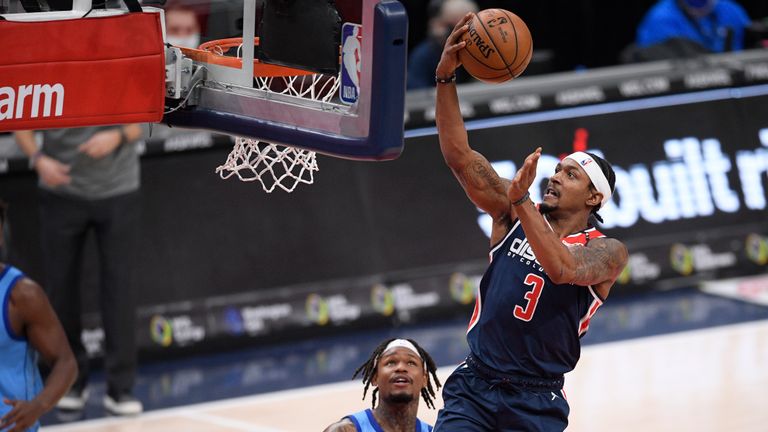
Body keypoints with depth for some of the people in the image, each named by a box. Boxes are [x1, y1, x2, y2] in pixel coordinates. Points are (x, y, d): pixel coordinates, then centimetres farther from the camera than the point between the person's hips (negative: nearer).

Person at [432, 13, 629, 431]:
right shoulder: (513, 215, 6)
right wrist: (445, 78, -15)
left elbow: (562, 269, -26)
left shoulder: (606, 251, -3)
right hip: (473, 385, 2)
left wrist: (521, 200, -33)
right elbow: (460, 156, -3)